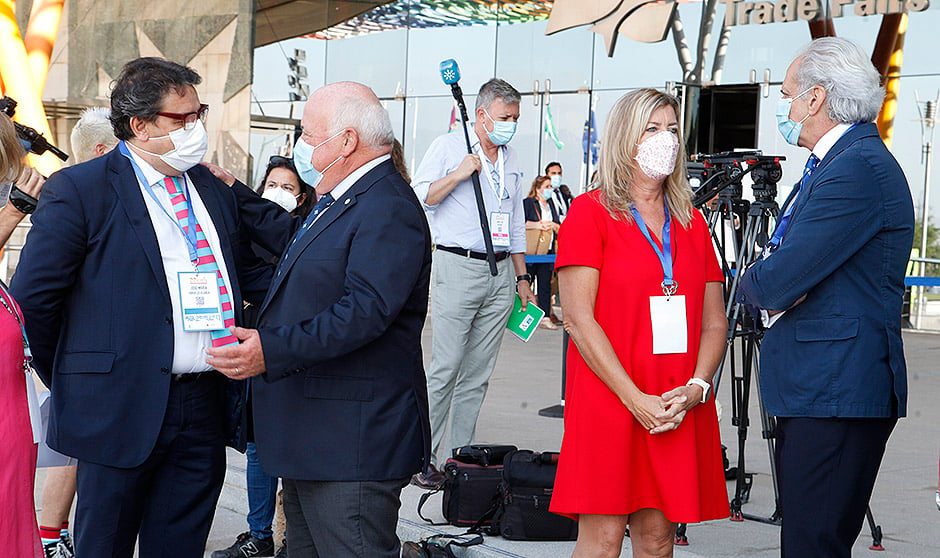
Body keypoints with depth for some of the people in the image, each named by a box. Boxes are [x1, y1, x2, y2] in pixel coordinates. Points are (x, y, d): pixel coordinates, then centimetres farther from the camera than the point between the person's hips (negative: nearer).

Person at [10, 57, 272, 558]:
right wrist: (69, 381, 1)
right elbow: (33, 296, -5)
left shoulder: (213, 189, 14)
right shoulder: (79, 189, -6)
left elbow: (251, 273, 19)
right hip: (122, 412, -5)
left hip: (206, 409, 5)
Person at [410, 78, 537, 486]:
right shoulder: (448, 147, 1)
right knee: (445, 369, -8)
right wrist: (458, 174, -16)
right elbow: (418, 199, -7)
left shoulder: (510, 160, 18)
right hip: (458, 267, -6)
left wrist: (522, 276, 20)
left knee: (478, 373, 5)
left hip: (500, 274, 6)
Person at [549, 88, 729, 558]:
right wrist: (635, 400, -15)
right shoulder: (590, 212, -1)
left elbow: (715, 322, 12)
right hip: (607, 401, -5)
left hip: (682, 410, 5)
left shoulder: (693, 223, 15)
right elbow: (577, 318, -9)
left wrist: (696, 388, -7)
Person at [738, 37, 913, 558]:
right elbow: (769, 286, 20)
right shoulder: (833, 163, 18)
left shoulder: (859, 168, -17)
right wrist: (771, 283, -3)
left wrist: (755, 282, 1)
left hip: (837, 394, -10)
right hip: (814, 386, 10)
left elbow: (776, 283, -22)